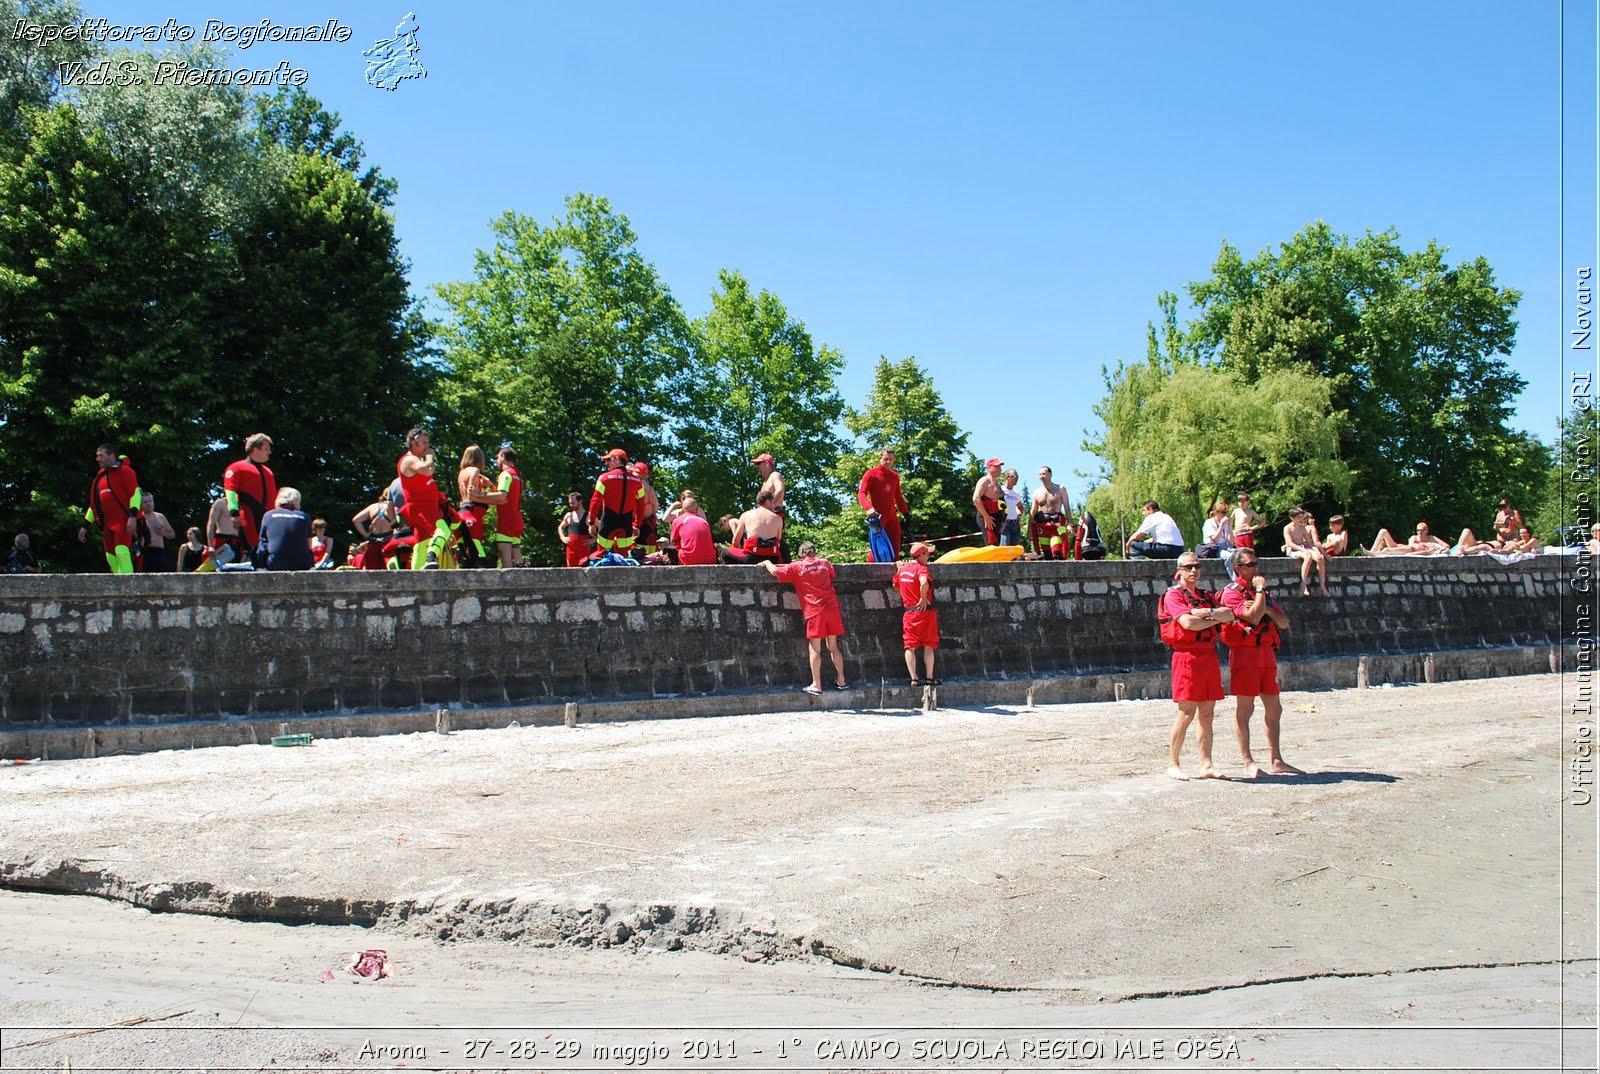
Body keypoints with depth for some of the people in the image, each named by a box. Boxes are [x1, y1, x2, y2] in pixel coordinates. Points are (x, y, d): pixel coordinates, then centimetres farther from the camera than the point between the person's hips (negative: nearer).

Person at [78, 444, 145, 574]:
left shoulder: (124, 471, -2)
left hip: (124, 520, -8)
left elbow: (136, 492, -12)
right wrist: (85, 525, 24)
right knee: (110, 557, 4)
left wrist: (132, 516, -24)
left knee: (121, 551, -21)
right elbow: (95, 503, 27)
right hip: (108, 523, 8)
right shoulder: (101, 476, 21)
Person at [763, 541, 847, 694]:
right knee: (833, 647, 13)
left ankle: (816, 685, -4)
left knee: (815, 649, -1)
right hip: (832, 607, 4)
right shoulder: (824, 563, 14)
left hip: (815, 611, -4)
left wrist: (767, 562, 24)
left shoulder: (797, 567, 2)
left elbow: (775, 571, 2)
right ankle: (841, 681, 16)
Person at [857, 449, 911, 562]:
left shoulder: (895, 476, 17)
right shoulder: (871, 474, -2)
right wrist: (868, 508, -28)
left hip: (892, 516, 6)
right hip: (878, 516, -6)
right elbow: (861, 493, -11)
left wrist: (906, 513, 19)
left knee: (895, 547, 4)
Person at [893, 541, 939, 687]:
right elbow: (924, 583, -32)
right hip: (925, 610, -5)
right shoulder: (921, 568, -12)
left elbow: (895, 586, 24)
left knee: (910, 646, 4)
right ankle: (929, 677, 5)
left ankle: (914, 678, -3)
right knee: (928, 645, 4)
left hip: (909, 613, 5)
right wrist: (924, 599, -19)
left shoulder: (902, 569, 10)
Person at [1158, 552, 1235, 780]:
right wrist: (1215, 619, -3)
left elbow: (1229, 615, 5)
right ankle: (1173, 765, 1)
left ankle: (1206, 765, 9)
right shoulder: (1173, 595, -1)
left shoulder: (1207, 596, 20)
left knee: (1207, 714, 6)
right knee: (1186, 714, -8)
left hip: (1209, 656, 7)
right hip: (1187, 656, -7)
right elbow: (1188, 622, -16)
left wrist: (1207, 612, -11)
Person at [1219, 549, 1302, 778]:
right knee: (1245, 709, -4)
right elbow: (1253, 617, -20)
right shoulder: (1232, 593, -4)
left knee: (1274, 710, 8)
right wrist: (1260, 590, -10)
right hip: (1244, 653, -8)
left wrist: (1267, 609, -5)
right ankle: (1248, 763, -1)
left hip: (1267, 653, 8)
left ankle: (1276, 761, 14)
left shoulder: (1264, 592, 20)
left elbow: (1284, 622, 13)